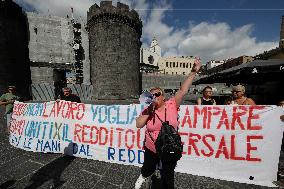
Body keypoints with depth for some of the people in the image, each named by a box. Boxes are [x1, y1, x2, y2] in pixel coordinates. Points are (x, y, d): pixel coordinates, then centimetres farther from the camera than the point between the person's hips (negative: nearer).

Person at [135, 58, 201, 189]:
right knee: (149, 169, 30)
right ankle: (143, 176, 66)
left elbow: (183, 90, -21)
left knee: (167, 178, 18)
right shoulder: (148, 110, -9)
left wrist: (193, 72, -27)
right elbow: (138, 125, -15)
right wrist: (148, 111, -24)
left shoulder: (172, 105, -14)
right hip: (151, 149, 3)